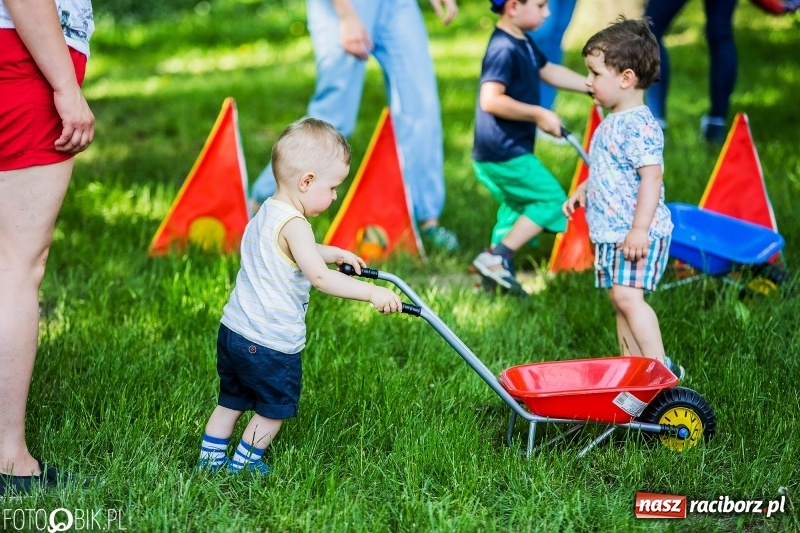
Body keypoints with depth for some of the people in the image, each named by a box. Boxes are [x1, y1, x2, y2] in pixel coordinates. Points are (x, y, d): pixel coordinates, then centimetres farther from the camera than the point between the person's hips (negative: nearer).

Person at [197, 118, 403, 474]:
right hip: (270, 344, -9)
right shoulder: (293, 226, -22)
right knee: (275, 408, 13)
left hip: (234, 329, 9)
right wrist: (372, 293, -32)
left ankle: (210, 460, 31)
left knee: (232, 401, 23)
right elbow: (319, 276, -33)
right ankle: (243, 465, 22)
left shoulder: (267, 213, 9)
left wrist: (335, 253, 31)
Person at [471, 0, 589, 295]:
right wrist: (539, 114, -25)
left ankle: (496, 269, 25)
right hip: (503, 153, -10)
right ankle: (498, 256, -3)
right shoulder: (504, 49, -22)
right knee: (552, 199, -3)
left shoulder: (523, 43, 10)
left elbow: (550, 71, 24)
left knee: (516, 207, 19)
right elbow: (491, 100, -31)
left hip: (506, 152, 10)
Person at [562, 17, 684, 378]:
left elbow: (651, 177, -24)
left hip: (637, 234, -10)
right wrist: (581, 192, 21)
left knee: (627, 295, -18)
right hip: (611, 232, 10)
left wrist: (639, 229, -28)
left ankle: (661, 368, -14)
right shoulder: (611, 123, 14)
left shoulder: (639, 125, -17)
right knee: (619, 299, 11)